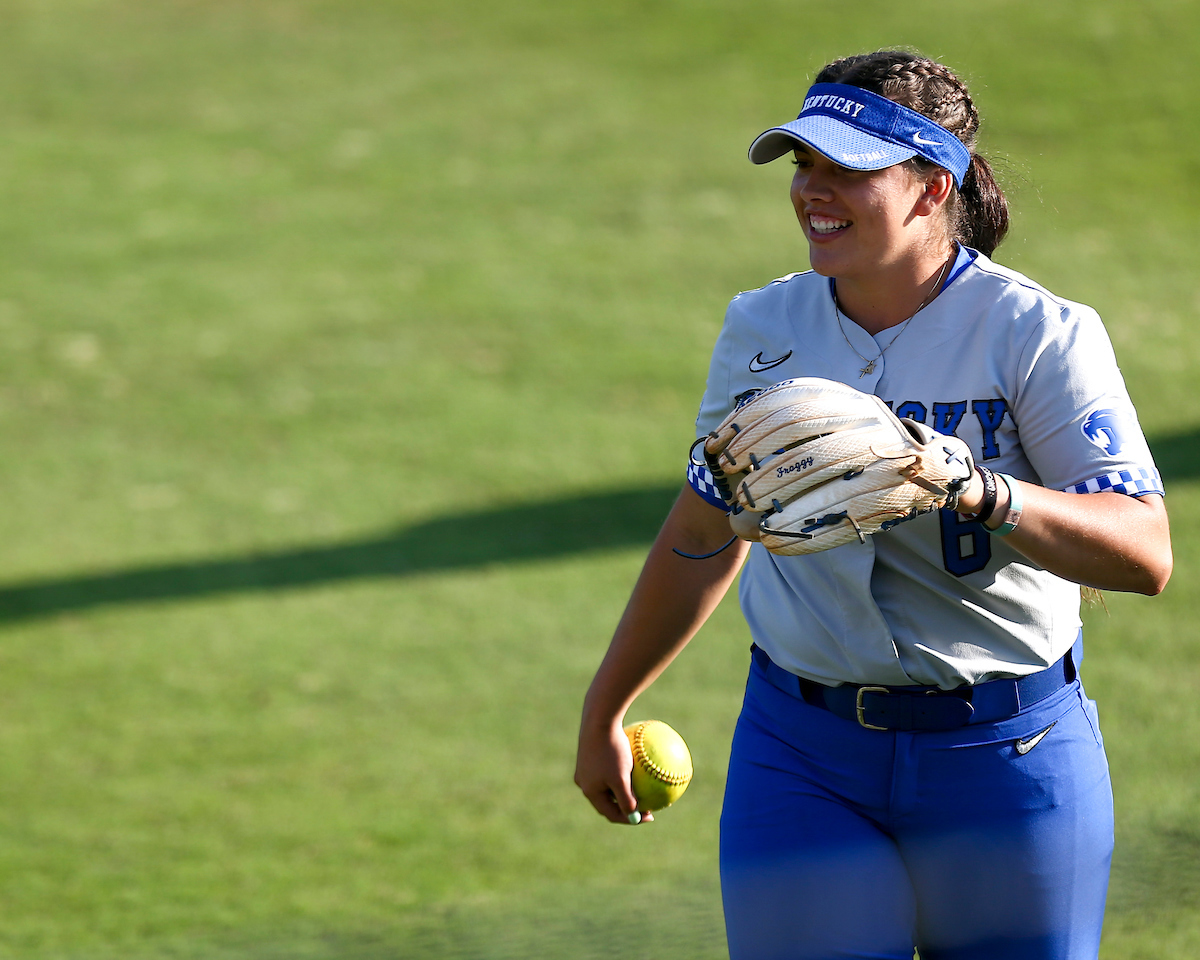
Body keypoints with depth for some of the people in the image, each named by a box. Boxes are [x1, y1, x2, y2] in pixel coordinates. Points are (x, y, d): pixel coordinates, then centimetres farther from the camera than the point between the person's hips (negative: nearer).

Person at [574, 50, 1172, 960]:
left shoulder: (1039, 334, -11)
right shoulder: (761, 330, 4)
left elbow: (1147, 555, -22)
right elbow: (704, 535, 18)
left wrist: (983, 494, -37)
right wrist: (605, 709, 24)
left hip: (1007, 754, -3)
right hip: (802, 759, 3)